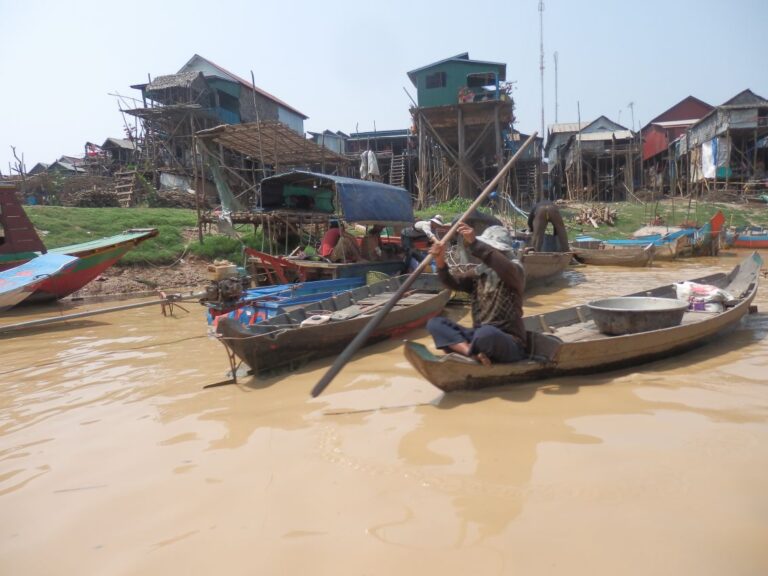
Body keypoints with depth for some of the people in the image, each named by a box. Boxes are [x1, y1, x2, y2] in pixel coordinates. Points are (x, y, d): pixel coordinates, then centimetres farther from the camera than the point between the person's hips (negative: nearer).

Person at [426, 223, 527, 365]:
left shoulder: (515, 271, -7)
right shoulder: (480, 272, 10)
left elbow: (505, 267, -32)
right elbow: (454, 282, -6)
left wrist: (474, 243, -40)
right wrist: (440, 263, -26)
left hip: (509, 343, -6)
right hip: (479, 336, 6)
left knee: (487, 333, -41)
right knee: (435, 323, -9)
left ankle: (464, 350, -9)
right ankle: (473, 354, -29)